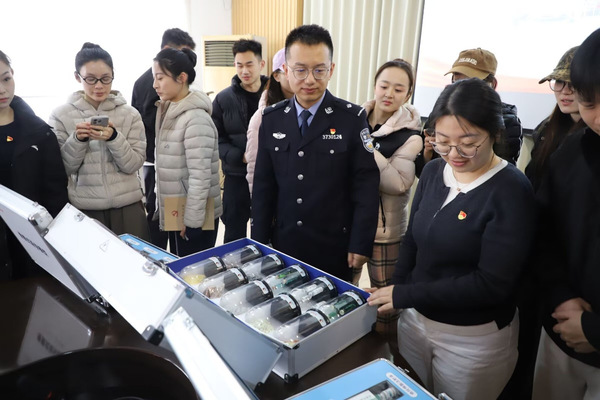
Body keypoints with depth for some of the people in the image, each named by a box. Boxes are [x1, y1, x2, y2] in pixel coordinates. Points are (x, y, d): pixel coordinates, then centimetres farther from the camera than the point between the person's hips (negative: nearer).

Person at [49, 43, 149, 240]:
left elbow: (134, 164, -5)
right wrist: (77, 140, -17)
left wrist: (114, 138, -21)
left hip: (127, 206, 1)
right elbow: (63, 168, -1)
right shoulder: (61, 115, 1)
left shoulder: (130, 114, 0)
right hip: (84, 208, 0)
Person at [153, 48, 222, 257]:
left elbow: (200, 177, -21)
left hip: (193, 218, -8)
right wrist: (161, 207, 14)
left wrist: (191, 220, -18)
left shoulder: (196, 118, -19)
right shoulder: (169, 112, 8)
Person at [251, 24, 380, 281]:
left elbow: (366, 185, -9)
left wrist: (360, 244, -10)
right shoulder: (271, 119, 1)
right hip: (284, 245, 3)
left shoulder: (352, 118, -9)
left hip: (334, 248, -2)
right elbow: (263, 186, 4)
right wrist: (259, 241, 3)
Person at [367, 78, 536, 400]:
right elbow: (412, 241, 4)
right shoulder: (433, 171, -2)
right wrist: (391, 300, -7)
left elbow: (492, 283, -22)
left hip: (474, 338, -5)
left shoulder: (511, 192, -19)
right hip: (414, 318, 5)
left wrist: (404, 295, -20)